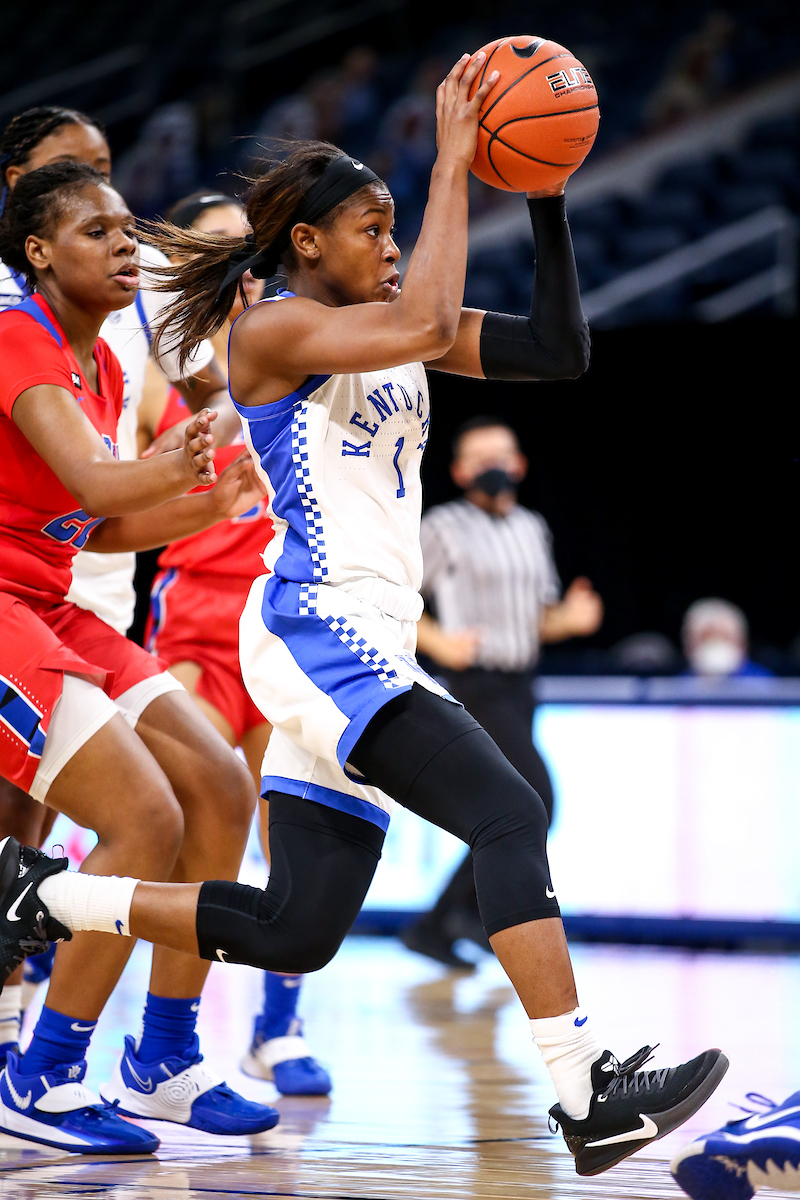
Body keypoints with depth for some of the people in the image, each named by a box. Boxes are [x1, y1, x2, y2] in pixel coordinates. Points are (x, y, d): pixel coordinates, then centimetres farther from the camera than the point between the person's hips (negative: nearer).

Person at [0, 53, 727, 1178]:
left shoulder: (383, 328, 16)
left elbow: (559, 353, 7)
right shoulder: (274, 331, -7)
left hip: (367, 646, 9)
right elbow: (426, 328, -26)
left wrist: (547, 201, -1)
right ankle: (589, 1095, -24)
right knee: (508, 815, -21)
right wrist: (453, 164, -18)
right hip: (317, 632, -9)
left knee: (296, 930, 10)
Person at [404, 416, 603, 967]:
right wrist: (438, 643, -15)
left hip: (520, 684, 7)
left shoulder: (533, 530, 14)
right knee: (537, 797, -17)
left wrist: (569, 618, -2)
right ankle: (476, 906, -6)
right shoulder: (445, 527, -5)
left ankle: (434, 925, 14)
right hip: (478, 683, -7)